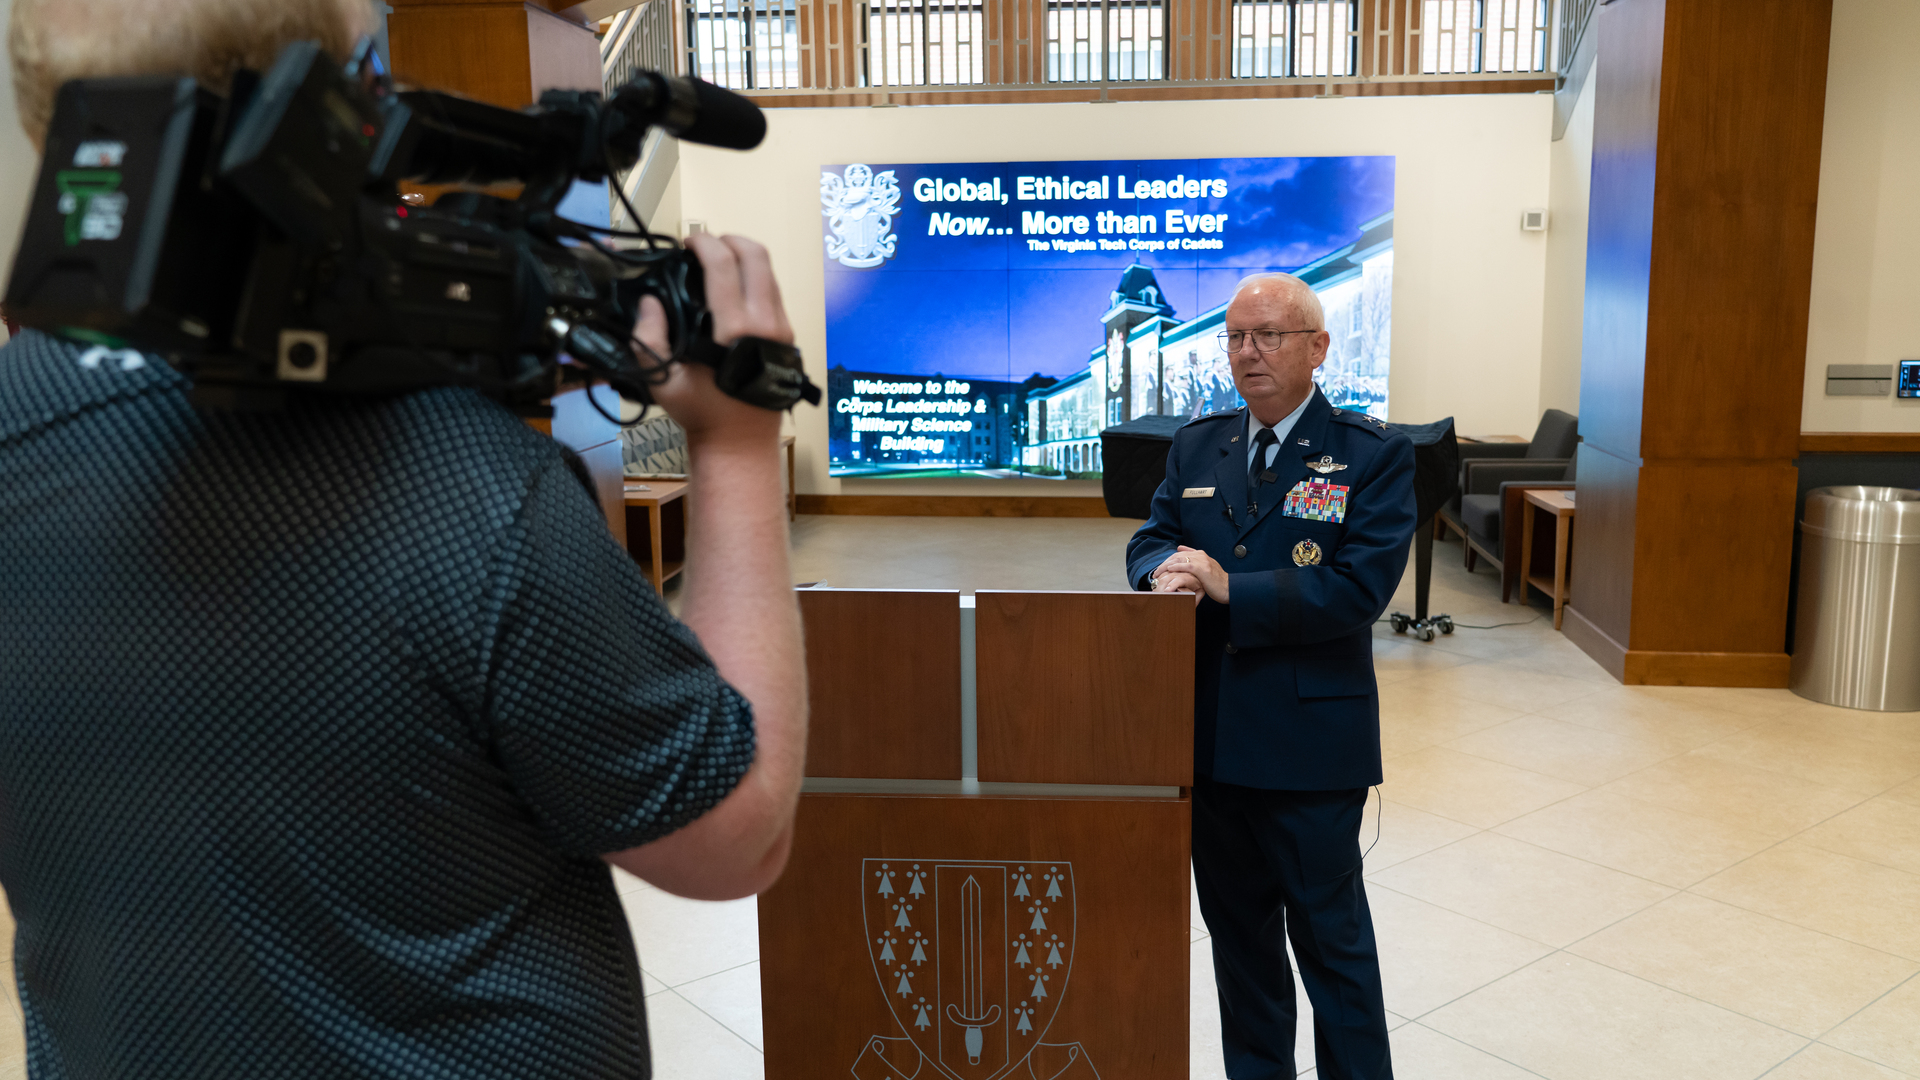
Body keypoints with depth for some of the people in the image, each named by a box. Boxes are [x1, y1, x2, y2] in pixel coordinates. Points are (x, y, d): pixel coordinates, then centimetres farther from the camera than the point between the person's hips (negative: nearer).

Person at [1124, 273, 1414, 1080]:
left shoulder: (1373, 455, -7)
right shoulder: (1197, 446, 10)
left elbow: (1359, 587, -17)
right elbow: (1150, 537, 10)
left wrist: (1228, 587, -21)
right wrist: (1166, 567, -14)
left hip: (1310, 741, -5)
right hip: (1211, 736, 5)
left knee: (1329, 931, 7)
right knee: (1236, 925, 19)